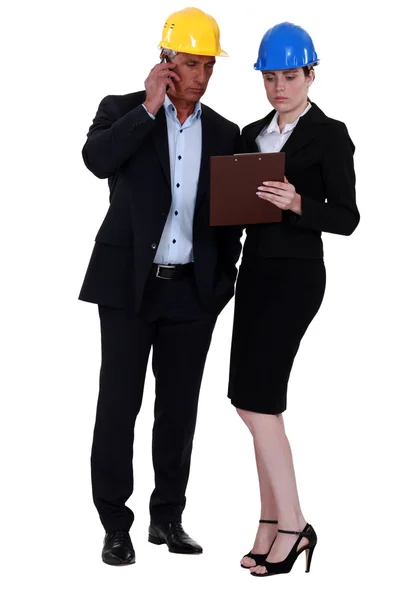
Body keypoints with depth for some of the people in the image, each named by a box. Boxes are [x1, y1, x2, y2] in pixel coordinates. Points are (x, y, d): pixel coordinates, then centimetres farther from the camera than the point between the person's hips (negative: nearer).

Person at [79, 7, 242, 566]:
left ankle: (168, 518, 20)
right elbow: (98, 159, -20)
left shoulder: (225, 134, 9)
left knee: (179, 408, 9)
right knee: (119, 405, -1)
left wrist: (223, 279, 4)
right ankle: (115, 525, 7)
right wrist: (150, 108, -18)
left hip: (193, 290, 3)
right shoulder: (123, 110, 1)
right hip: (129, 284, -3)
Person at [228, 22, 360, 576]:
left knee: (254, 397, -13)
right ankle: (272, 521, 13)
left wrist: (298, 205, -25)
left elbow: (346, 217, -9)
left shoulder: (330, 135, -6)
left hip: (295, 274, -7)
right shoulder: (253, 134, 14)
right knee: (258, 400, 5)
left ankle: (291, 526, -4)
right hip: (255, 266, 7)